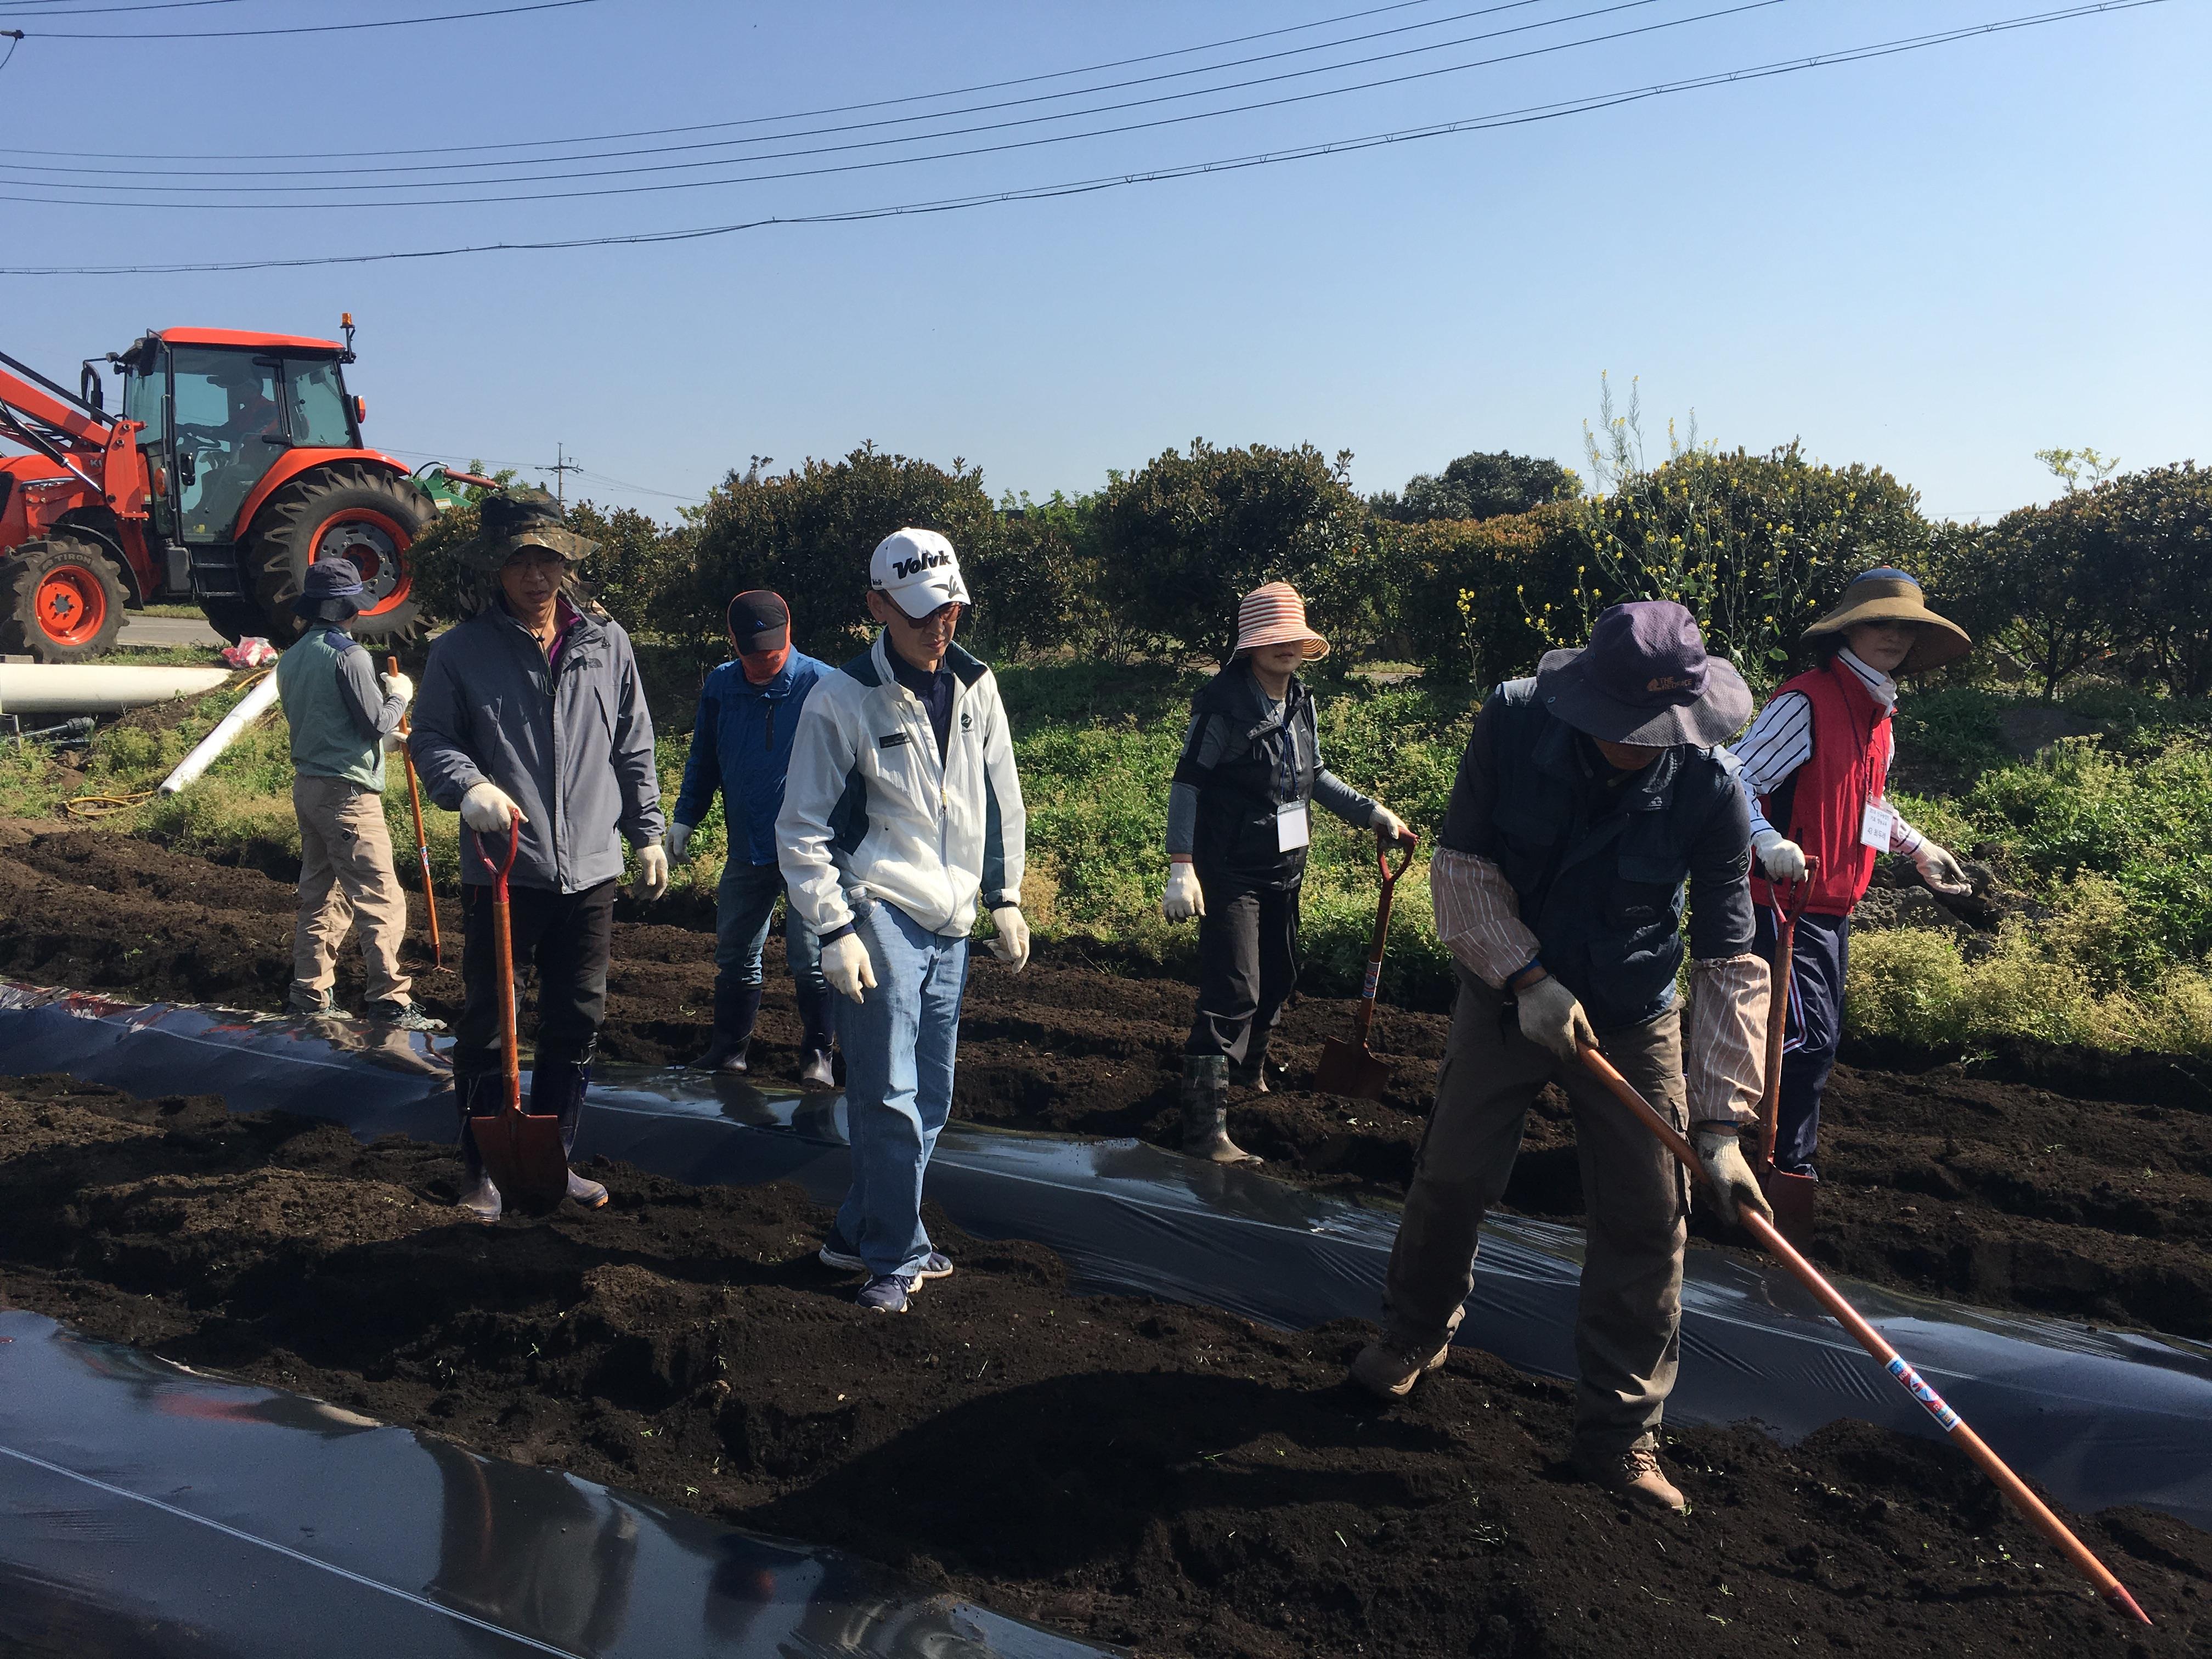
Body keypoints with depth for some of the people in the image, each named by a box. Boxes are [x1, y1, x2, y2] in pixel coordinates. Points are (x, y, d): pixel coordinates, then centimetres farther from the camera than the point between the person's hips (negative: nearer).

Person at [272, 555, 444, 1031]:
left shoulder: (292, 658, 12)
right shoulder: (347, 654, -15)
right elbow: (376, 723, -13)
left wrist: (386, 739, 22)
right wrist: (399, 694, 5)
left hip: (308, 787, 9)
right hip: (348, 794, -9)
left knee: (320, 893, 15)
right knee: (380, 899, -5)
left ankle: (309, 992, 20)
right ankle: (389, 998, -5)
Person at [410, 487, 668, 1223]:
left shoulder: (608, 644, 5)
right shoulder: (460, 651, -3)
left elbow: (633, 750, 11)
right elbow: (431, 738, -2)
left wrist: (648, 834, 12)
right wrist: (470, 787, -22)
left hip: (590, 871, 3)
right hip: (502, 871, -3)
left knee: (577, 1025, 12)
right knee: (487, 1025, 6)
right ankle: (483, 1169, 21)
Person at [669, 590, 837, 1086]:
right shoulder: (719, 687, 5)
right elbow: (703, 761, 16)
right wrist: (685, 819, 14)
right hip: (746, 850, 5)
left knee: (809, 958, -1)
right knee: (734, 954, 12)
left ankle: (817, 1053, 13)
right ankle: (729, 1047, 26)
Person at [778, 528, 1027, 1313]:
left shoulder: (975, 688, 9)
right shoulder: (841, 701, -8)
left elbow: (1000, 799, 18)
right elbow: (803, 830, -6)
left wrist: (1005, 899, 16)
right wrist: (833, 930, -13)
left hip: (950, 923, 6)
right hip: (879, 915, -6)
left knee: (930, 1097, 10)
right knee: (889, 1094, -8)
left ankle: (859, 1233, 24)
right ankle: (897, 1256, 6)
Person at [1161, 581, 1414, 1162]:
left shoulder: (1300, 701, 5)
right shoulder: (1224, 704, -17)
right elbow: (1187, 784, -17)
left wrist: (1371, 813, 14)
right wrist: (1181, 867, -24)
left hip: (1285, 868, 8)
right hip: (1231, 871, -8)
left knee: (1277, 980, 21)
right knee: (1233, 992, -13)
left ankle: (1250, 1070, 47)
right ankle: (1205, 1127, -10)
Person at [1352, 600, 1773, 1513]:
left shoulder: (1709, 789, -23)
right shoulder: (1514, 722, -21)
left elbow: (1730, 963, -21)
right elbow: (1461, 863, -14)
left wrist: (1721, 1123, -27)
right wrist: (1527, 977, -26)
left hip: (1634, 1022, 0)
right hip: (1505, 996, 1)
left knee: (1647, 1218, -1)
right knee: (1451, 1180, 8)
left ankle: (1620, 1434, 16)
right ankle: (1415, 1334, 37)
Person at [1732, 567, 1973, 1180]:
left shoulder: (1879, 715, 15)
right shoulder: (1806, 702, -16)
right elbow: (1737, 778, -23)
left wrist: (1918, 847, 31)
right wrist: (1766, 839, -38)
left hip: (1833, 906, 9)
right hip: (1786, 899, -9)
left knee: (1821, 1041, 14)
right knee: (1804, 1038, -15)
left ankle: (1792, 1163, 26)